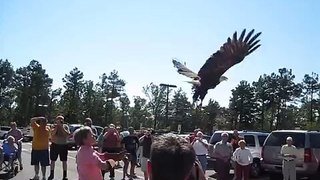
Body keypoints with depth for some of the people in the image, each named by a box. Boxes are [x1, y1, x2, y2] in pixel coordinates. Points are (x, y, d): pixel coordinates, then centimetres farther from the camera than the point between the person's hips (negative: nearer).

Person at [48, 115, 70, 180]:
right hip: (55, 145, 0)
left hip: (63, 145, 0)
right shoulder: (54, 126, -1)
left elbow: (68, 135, -13)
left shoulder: (65, 126, 0)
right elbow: (52, 133, -19)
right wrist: (57, 126, -18)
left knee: (64, 161, 3)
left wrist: (62, 127, -16)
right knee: (53, 160, 10)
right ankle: (52, 174, 26)